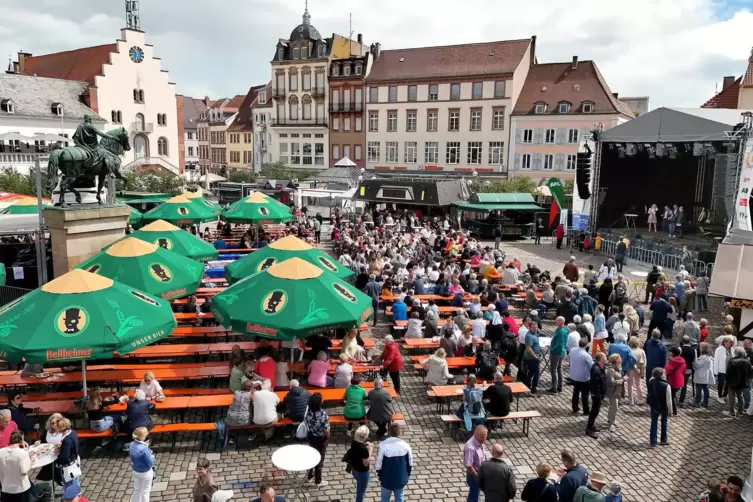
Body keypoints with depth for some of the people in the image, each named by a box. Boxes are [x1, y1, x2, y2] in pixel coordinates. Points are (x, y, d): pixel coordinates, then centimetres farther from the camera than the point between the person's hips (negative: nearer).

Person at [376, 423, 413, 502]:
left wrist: (379, 475, 5)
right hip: (401, 478, 2)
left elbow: (379, 463, -13)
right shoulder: (405, 445, -14)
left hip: (387, 479, -2)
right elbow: (410, 463, -3)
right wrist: (408, 475, 14)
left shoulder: (384, 446, -21)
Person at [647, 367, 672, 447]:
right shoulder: (666, 385, -27)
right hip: (664, 407, -3)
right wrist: (670, 409, -7)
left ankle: (653, 442, 16)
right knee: (664, 423, 21)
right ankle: (664, 440, 36)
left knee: (654, 423, 14)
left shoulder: (650, 382, -14)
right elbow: (668, 400, -18)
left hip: (653, 406, 3)